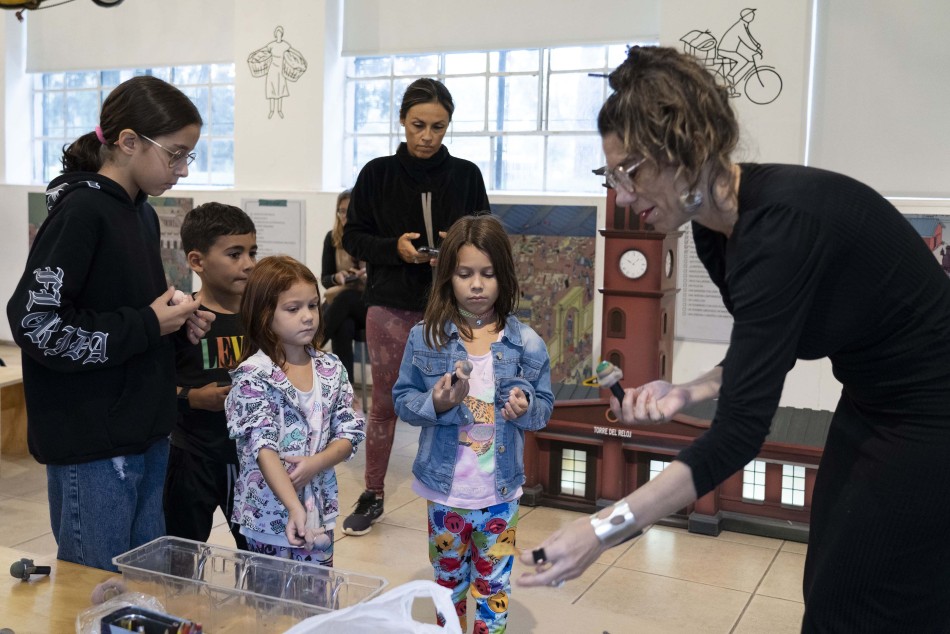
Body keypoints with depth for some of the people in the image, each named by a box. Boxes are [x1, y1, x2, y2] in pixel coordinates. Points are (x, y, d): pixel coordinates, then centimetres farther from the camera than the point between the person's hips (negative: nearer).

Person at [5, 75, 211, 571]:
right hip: (91, 444, -8)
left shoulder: (142, 213, 11)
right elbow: (36, 324, -22)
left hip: (145, 433, 8)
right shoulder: (81, 212, -16)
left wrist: (177, 321, 3)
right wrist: (149, 325, -16)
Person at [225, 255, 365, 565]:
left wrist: (315, 463, -16)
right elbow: (263, 449, -20)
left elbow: (350, 434, 3)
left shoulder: (331, 368, 3)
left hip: (320, 514, 4)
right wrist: (294, 507, -30)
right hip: (271, 514, -4)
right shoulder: (252, 375, -12)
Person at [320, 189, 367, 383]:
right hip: (340, 306, 1)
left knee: (345, 298, -35)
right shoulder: (333, 238, 4)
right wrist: (337, 277, -19)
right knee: (343, 327, -34)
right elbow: (325, 279, 4)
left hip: (370, 304, -1)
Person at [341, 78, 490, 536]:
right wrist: (394, 247, -15)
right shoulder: (377, 174, 1)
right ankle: (372, 495, 25)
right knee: (384, 403, 10)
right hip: (391, 304, 0)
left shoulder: (466, 175, 3)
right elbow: (353, 238, 3)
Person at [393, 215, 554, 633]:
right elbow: (402, 399, -3)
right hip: (445, 490, 0)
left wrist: (525, 407, -22)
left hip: (500, 492, 0)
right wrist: (435, 403, -23)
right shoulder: (425, 337, -7)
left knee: (493, 582, 15)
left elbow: (545, 407, 0)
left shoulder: (526, 343, -7)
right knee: (448, 579, 20)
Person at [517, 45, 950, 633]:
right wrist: (688, 392, -6)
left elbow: (741, 431, -34)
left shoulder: (782, 224, -32)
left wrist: (604, 529, -35)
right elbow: (766, 353, 11)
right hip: (870, 409, 9)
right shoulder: (716, 228, -4)